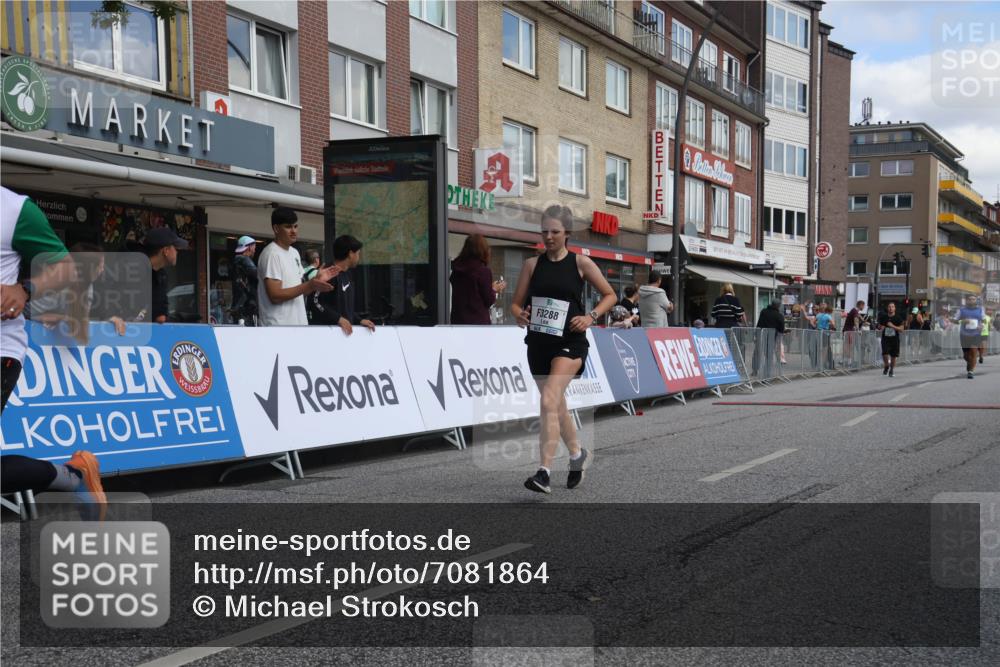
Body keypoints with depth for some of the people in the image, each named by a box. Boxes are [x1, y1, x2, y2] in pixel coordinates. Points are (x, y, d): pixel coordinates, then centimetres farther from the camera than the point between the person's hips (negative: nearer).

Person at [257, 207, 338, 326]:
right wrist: (310, 285, -23)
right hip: (279, 329, -9)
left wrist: (316, 279, 4)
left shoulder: (294, 253, 15)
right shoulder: (271, 254, -14)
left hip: (298, 326, 10)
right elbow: (275, 296, -20)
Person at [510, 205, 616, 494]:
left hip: (569, 343, -5)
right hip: (538, 342, 5)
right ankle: (578, 454, 41)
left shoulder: (581, 263, -1)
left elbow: (610, 295, 7)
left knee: (549, 401, -22)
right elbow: (516, 303, 10)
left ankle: (544, 472, -23)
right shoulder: (532, 264, 7)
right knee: (557, 405, 17)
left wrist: (591, 317, -8)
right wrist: (520, 316, -12)